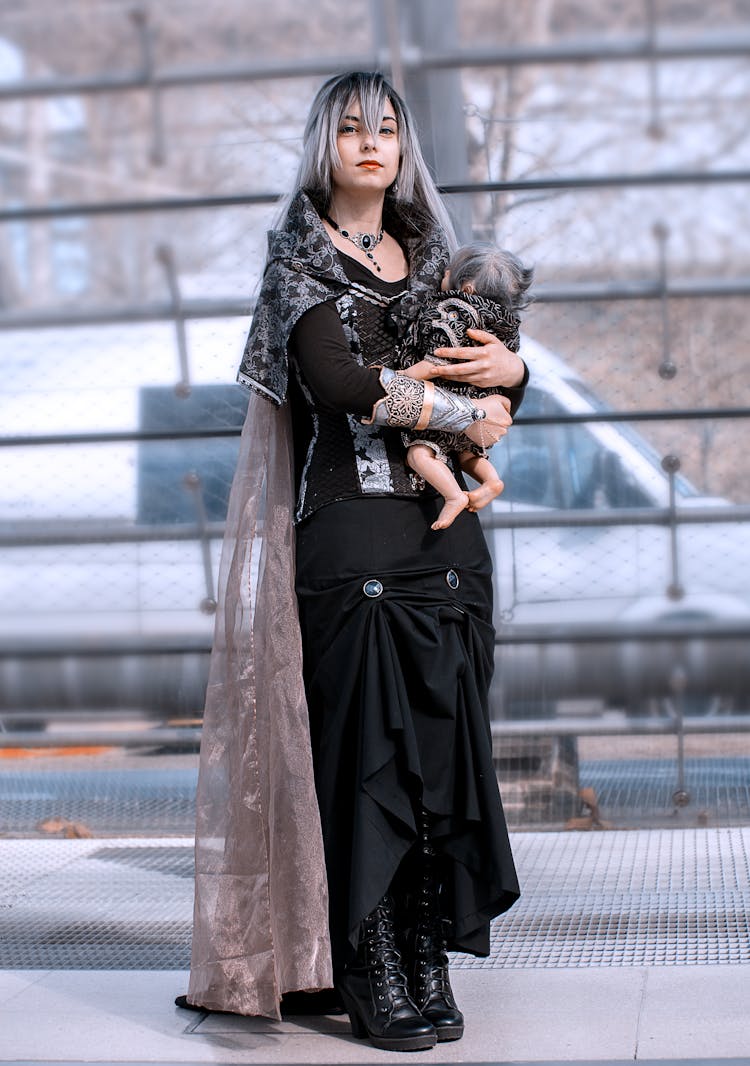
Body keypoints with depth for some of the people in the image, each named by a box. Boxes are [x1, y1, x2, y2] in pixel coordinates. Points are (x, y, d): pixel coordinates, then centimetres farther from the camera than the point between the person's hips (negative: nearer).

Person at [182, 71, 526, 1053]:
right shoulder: (303, 256, 2)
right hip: (353, 529, -5)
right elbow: (339, 381, -15)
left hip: (445, 530, 5)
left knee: (443, 742, 2)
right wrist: (462, 412, -8)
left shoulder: (426, 254, 18)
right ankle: (374, 979, 1)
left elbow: (487, 365, 21)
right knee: (367, 743, -6)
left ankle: (428, 962, 8)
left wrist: (513, 370, -3)